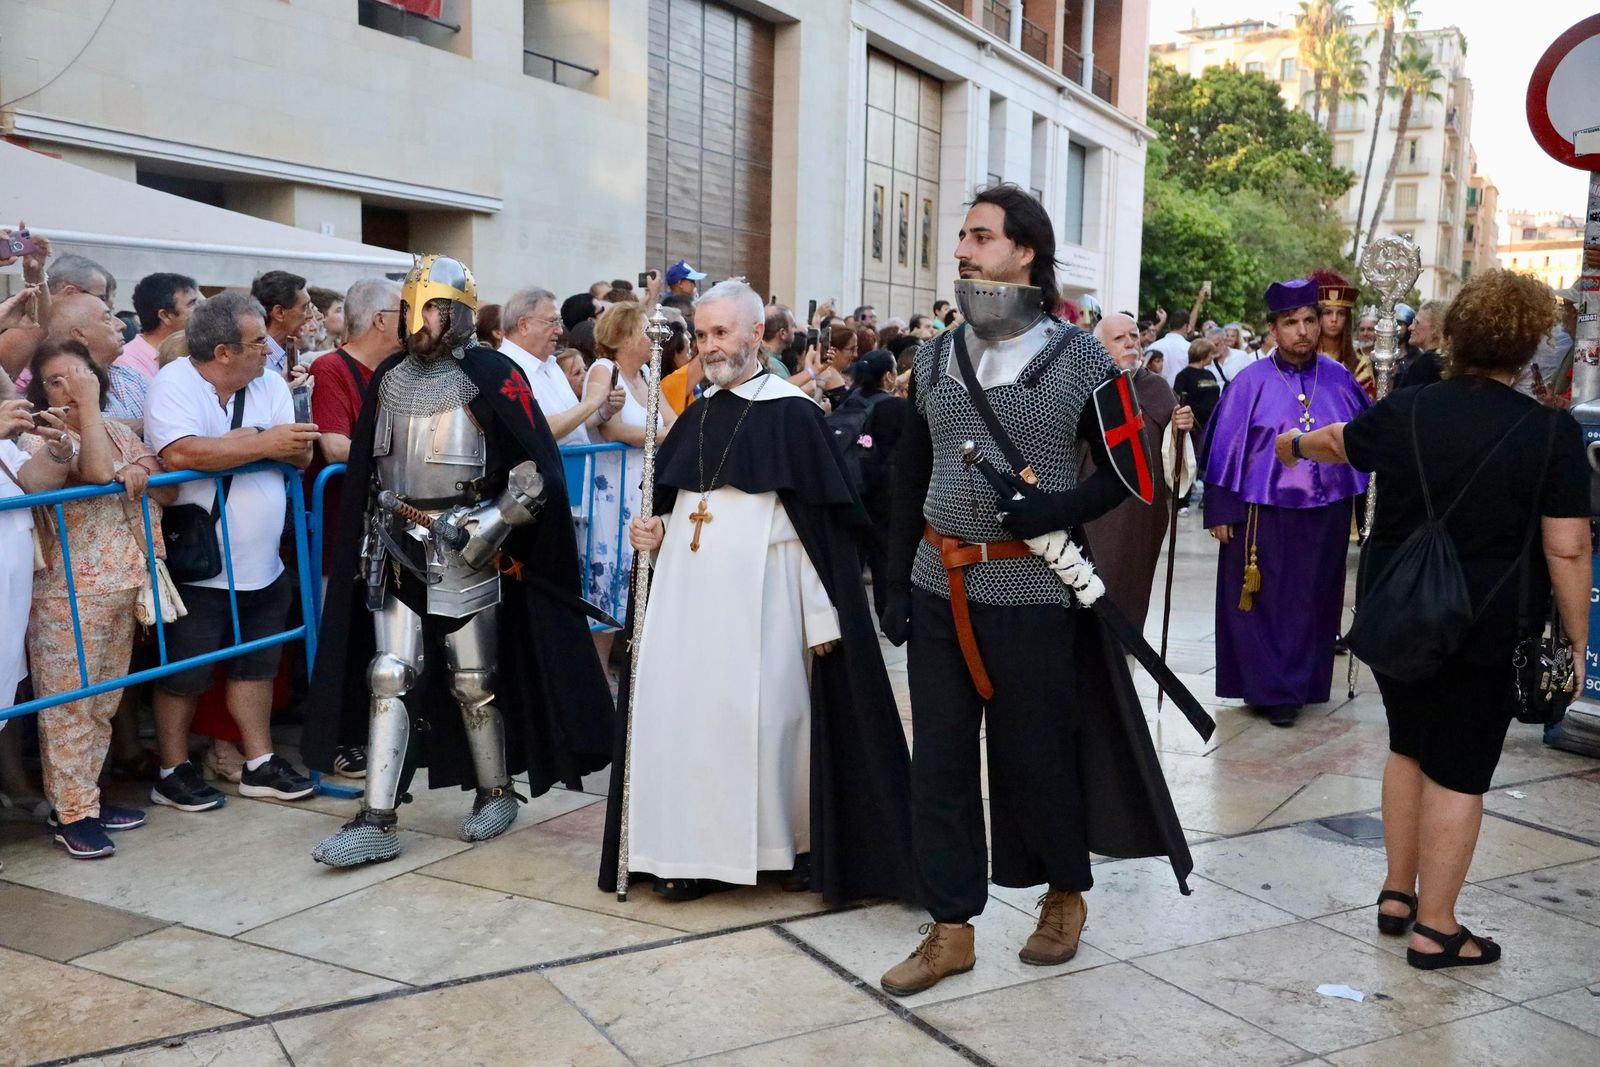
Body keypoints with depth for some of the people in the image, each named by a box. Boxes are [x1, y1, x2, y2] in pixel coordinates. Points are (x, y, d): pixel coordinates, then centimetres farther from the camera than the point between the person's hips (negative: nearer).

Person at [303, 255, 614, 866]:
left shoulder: (491, 377, -10)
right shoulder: (388, 377, 10)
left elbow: (539, 470, -13)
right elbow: (365, 467, 20)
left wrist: (489, 526, -19)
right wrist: (368, 540, 17)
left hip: (465, 554, -5)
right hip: (397, 551, 6)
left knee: (473, 683, 5)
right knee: (388, 678, 2)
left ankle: (497, 793, 26)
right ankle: (379, 822, 5)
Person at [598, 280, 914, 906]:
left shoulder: (792, 413, -5)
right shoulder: (698, 414, 14)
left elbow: (822, 520, -9)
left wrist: (824, 618, -14)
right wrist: (654, 531, 3)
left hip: (758, 597, -6)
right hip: (687, 594, 6)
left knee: (764, 714, -3)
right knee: (685, 710, 4)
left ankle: (796, 842, 14)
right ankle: (697, 850, 15)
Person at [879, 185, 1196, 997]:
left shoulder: (1082, 362, -6)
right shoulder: (935, 357, 8)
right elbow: (909, 479, 12)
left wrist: (1058, 510, -19)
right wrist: (896, 584, 8)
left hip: (1032, 594, -4)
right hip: (940, 589, 4)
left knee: (1038, 753, 9)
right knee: (938, 760, 6)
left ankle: (1065, 895, 33)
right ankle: (950, 929, 18)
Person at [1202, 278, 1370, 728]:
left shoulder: (1339, 379, 3)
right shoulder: (1251, 382, -5)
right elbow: (1225, 446, -3)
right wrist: (1221, 509, -6)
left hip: (1325, 512, 3)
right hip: (1264, 511, -3)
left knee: (1312, 602, 10)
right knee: (1265, 603, 3)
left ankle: (1302, 684, 23)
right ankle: (1270, 689, 12)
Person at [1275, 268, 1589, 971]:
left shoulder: (1404, 413, -2)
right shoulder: (1552, 433, -12)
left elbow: (1338, 442, 19)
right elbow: (1567, 550, -13)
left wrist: (1294, 444, 41)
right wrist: (1575, 641, -3)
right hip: (1487, 634, -4)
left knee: (1409, 748, 21)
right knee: (1458, 772, 6)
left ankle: (1397, 894, 31)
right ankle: (1435, 929, 15)